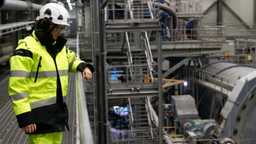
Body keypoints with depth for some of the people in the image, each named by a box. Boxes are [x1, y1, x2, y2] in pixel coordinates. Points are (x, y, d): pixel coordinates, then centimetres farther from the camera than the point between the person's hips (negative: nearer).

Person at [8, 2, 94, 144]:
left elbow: (72, 59, 31)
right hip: (39, 115, -8)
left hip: (58, 111, 8)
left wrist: (83, 67, 7)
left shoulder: (59, 46, 10)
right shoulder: (27, 48, -14)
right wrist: (24, 117, -21)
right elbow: (17, 86, -17)